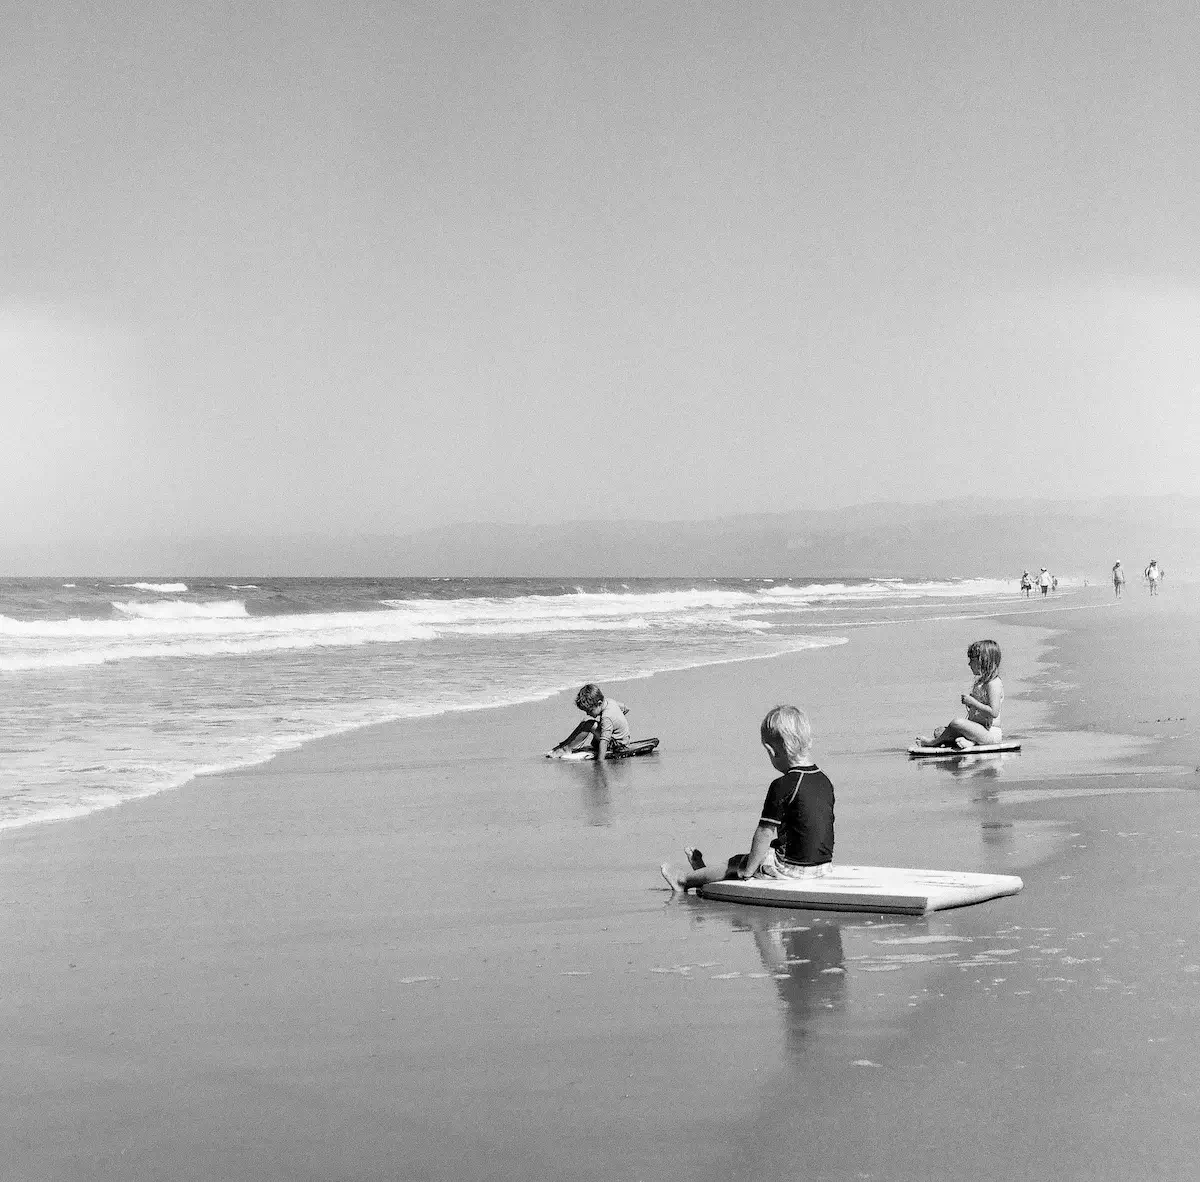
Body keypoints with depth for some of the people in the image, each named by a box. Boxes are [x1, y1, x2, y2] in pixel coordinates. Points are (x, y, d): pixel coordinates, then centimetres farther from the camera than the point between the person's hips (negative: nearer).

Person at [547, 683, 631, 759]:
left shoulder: (607, 718, -30)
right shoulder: (609, 701, -4)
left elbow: (604, 741, -36)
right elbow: (626, 709, 14)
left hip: (617, 744, -11)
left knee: (588, 724, -25)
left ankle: (566, 749, -16)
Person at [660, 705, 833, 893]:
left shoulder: (782, 786, -19)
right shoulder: (824, 781, 5)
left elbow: (765, 832, -18)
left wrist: (748, 870, -7)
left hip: (793, 867, -7)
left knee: (737, 863, 14)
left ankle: (684, 879, 31)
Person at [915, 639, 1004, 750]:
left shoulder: (994, 683, -15)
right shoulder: (981, 681, 17)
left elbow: (993, 712, -25)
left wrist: (972, 702, -20)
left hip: (990, 733, -10)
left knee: (956, 723, -31)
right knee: (939, 731, 0)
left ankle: (933, 742, -12)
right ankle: (968, 742, -23)